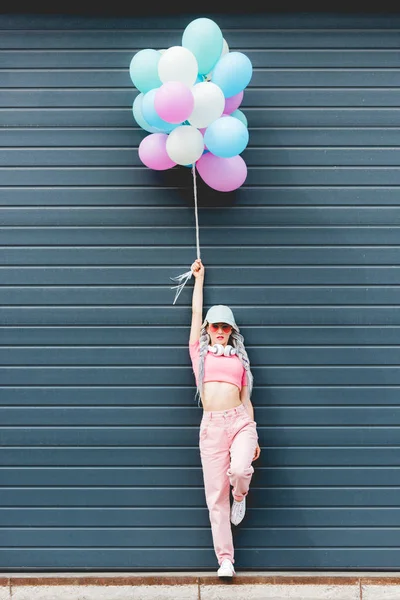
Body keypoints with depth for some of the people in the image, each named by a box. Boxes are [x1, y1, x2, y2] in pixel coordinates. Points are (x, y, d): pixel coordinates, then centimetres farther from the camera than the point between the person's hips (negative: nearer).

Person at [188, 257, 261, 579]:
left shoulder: (239, 359, 16)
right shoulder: (200, 353, 14)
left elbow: (246, 398, 16)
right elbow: (196, 311, 18)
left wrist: (254, 436, 12)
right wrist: (199, 277, 28)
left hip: (240, 420, 0)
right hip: (211, 425, 0)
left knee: (240, 470, -27)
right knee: (216, 495, -2)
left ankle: (240, 497, 11)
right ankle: (225, 559, 5)